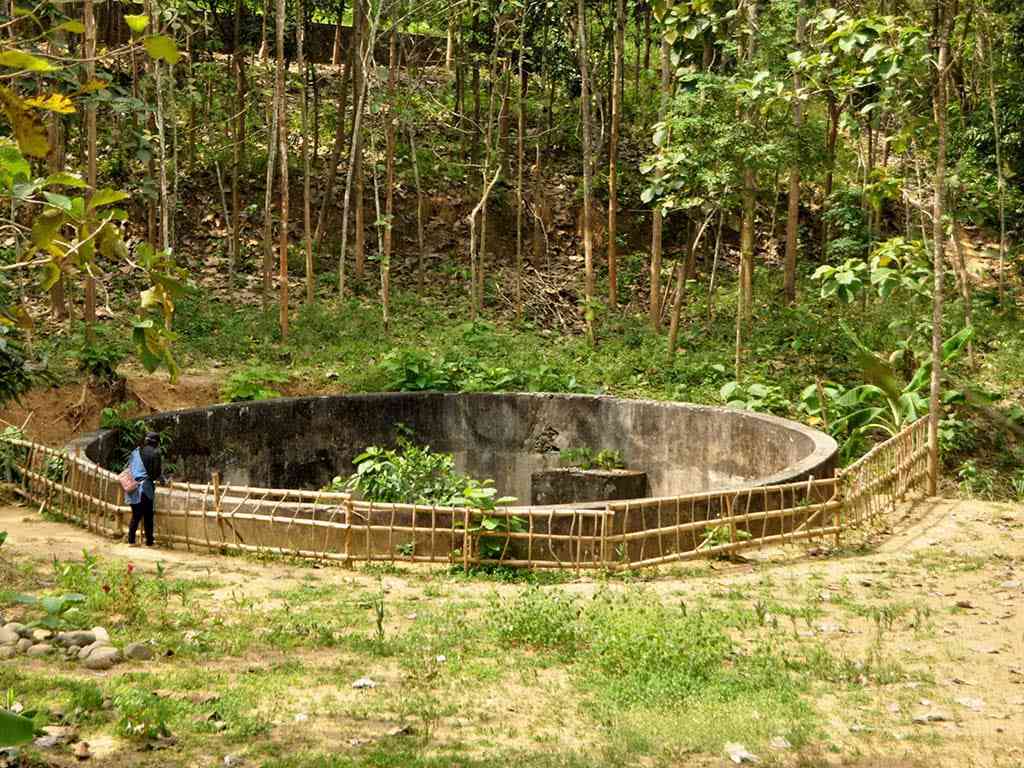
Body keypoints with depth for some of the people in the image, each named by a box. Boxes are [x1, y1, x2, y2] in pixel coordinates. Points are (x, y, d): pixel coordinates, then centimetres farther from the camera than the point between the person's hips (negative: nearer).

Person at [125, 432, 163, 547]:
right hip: (145, 488, -5)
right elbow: (157, 473, -6)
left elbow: (128, 468, 16)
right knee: (148, 516, 3)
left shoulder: (135, 452, 11)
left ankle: (131, 540, 12)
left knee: (135, 515, 13)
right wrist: (163, 479, 14)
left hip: (132, 488, 5)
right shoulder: (155, 453, -5)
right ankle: (149, 542, 6)